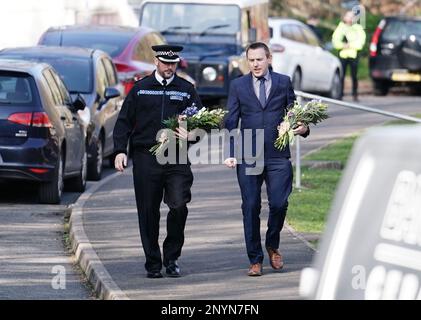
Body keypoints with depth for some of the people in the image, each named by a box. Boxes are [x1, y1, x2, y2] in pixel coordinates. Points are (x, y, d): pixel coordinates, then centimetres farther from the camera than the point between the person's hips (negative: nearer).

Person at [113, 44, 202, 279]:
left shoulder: (186, 89, 11)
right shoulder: (140, 88, 10)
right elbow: (124, 121, 9)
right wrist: (120, 150, -2)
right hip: (146, 157, 0)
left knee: (179, 205, -14)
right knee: (148, 212, 1)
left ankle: (171, 257, 4)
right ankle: (153, 263, 11)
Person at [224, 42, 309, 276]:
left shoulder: (284, 82, 8)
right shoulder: (238, 86, 8)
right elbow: (231, 122, 5)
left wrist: (303, 128, -11)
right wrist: (231, 153, -5)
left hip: (278, 156, 0)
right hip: (248, 157, 0)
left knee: (279, 204, -8)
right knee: (251, 208, 0)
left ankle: (273, 246, 19)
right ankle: (255, 260, 8)